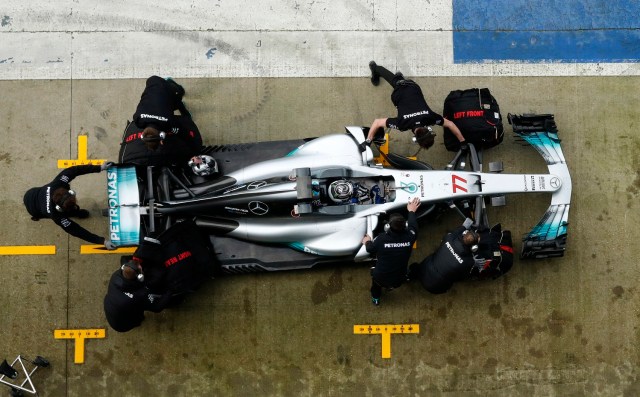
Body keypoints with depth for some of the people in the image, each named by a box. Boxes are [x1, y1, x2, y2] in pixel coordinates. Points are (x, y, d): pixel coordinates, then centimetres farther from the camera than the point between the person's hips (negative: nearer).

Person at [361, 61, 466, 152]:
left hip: (413, 87, -1)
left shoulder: (430, 116, -37)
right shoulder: (403, 123, -42)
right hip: (399, 92, 1)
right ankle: (375, 68, 56)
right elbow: (377, 122, -38)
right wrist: (367, 141, -41)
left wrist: (462, 142, -19)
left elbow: (451, 124, -23)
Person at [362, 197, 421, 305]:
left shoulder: (382, 239, -26)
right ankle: (390, 286, 51)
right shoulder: (409, 237, -21)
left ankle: (375, 298, 46)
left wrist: (367, 242, 18)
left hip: (381, 279, -2)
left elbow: (370, 249, -5)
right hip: (399, 281, 2)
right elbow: (413, 226, 2)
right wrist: (411, 211, 21)